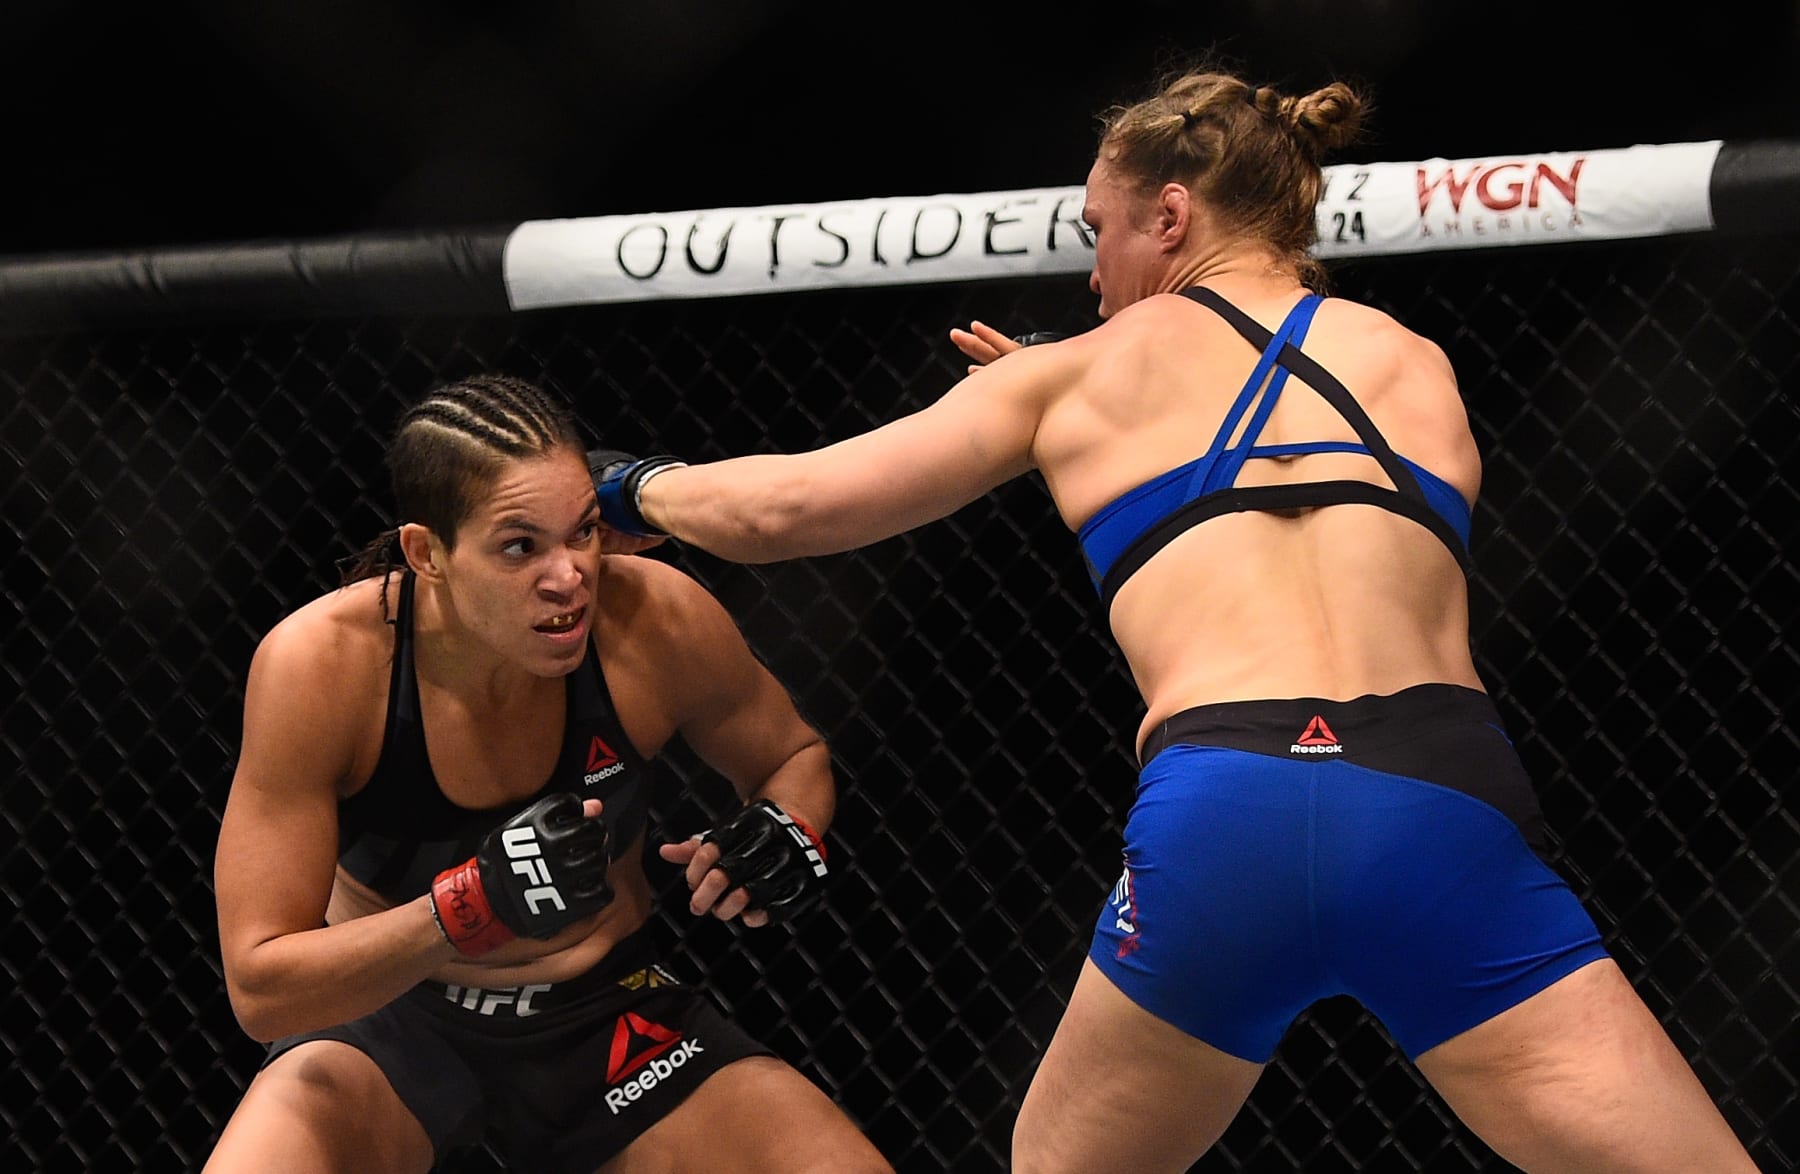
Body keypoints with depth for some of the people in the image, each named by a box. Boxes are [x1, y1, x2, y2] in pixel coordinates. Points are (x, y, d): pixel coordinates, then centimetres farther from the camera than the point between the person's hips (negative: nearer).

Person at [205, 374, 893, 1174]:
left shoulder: (655, 622, -20)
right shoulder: (321, 665, -27)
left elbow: (794, 759, 3)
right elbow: (260, 987, -25)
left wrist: (787, 836, -21)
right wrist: (475, 903, -40)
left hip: (606, 1017, 3)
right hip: (389, 1013, -2)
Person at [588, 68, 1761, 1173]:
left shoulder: (1075, 376, 21)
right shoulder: (1418, 370, 26)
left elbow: (782, 509, 23)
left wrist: (636, 488, 44)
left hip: (1218, 825, 0)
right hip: (1444, 812, 0)